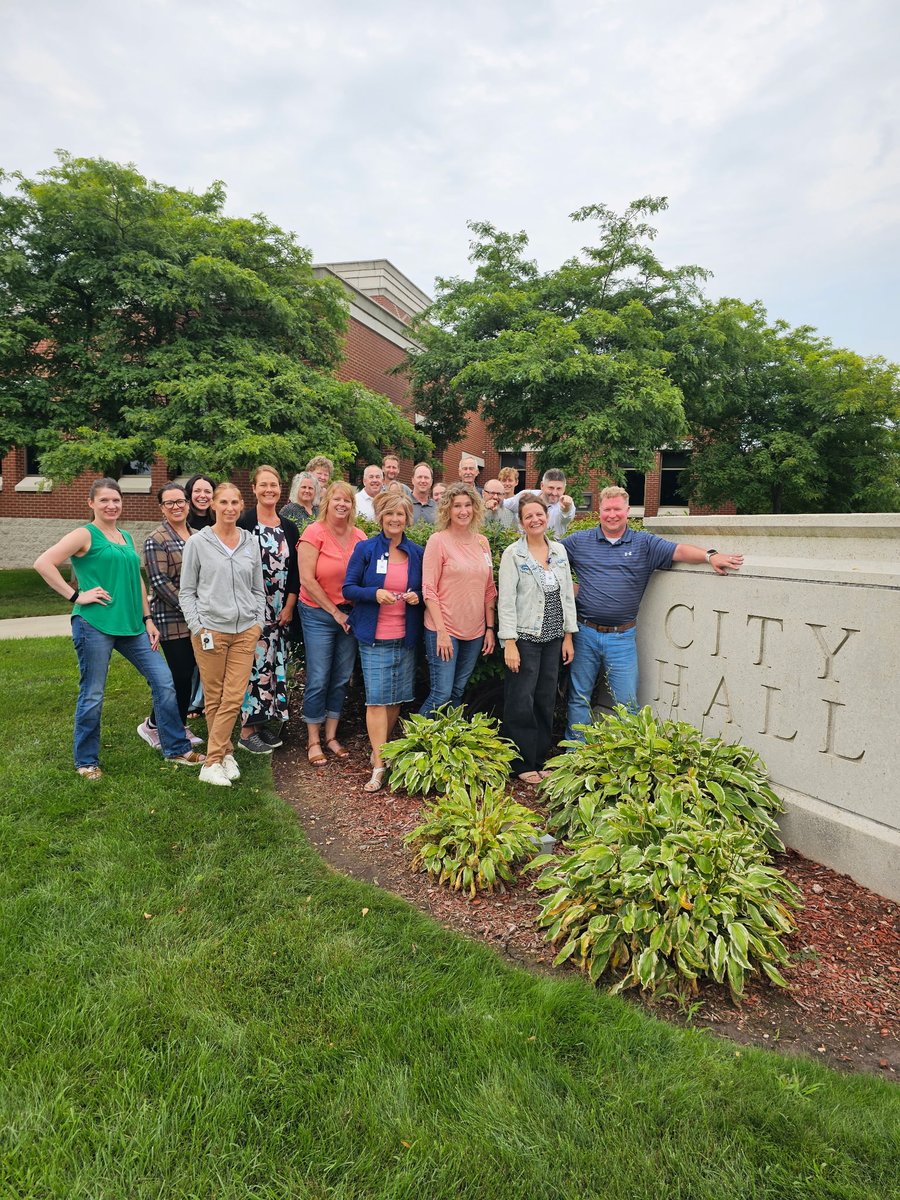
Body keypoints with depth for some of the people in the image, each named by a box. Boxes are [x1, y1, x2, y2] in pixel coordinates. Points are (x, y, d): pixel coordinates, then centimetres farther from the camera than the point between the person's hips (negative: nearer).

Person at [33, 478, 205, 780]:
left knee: (164, 681, 3)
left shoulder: (126, 537, 16)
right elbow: (43, 563, -13)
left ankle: (176, 749, 15)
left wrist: (148, 619, 13)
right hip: (94, 625, -6)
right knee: (92, 695, 3)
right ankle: (86, 761, 21)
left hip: (131, 625, 6)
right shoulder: (85, 535, -4)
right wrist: (75, 595, -14)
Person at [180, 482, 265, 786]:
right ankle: (225, 754, 19)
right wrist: (198, 628, -6)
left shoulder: (251, 543, 9)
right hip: (210, 630, -2)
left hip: (245, 630, 3)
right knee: (214, 699, 5)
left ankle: (213, 762, 9)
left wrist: (258, 623, 6)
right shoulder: (198, 542, 0)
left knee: (234, 698, -1)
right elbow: (187, 591, 2)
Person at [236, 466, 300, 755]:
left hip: (280, 610, 5)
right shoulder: (244, 522, -6)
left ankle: (267, 723, 20)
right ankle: (247, 731, 5)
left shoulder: (289, 527, 10)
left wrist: (289, 606, 0)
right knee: (253, 663, -4)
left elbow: (295, 570, 9)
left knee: (275, 663, 8)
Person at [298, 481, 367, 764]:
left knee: (342, 678, 10)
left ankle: (331, 735, 24)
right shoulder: (314, 532, -10)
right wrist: (335, 612, -10)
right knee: (318, 679, 0)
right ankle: (313, 741, 15)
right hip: (318, 614, -4)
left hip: (350, 613, 4)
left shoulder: (360, 537, 2)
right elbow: (307, 579, -13)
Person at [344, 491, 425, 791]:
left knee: (397, 697, 10)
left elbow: (425, 590, 16)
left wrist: (417, 596, -7)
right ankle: (378, 765, -2)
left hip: (406, 636, 4)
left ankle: (383, 749, 29)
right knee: (377, 698, -7)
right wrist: (375, 593, -19)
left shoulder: (417, 553, 7)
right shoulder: (366, 549, -1)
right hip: (374, 636, -3)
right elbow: (348, 588, -2)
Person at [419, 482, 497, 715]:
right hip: (444, 629, -5)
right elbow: (429, 589, -10)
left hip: (475, 632, 5)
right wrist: (441, 631, -16)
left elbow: (489, 590, 12)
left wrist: (490, 628, 7)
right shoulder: (438, 540, -7)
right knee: (441, 693, -6)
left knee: (458, 692, 12)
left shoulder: (482, 542, 9)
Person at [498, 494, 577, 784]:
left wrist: (568, 635, 8)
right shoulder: (513, 554, -7)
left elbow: (568, 595, 11)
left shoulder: (559, 551, 8)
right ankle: (522, 764, 12)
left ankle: (540, 760, 22)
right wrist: (509, 643, -15)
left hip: (553, 638, 5)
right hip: (524, 638, -5)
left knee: (546, 701, 10)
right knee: (521, 703, -1)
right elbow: (506, 601, -11)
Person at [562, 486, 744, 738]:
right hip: (585, 633, 1)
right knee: (579, 698, 10)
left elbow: (678, 550, -6)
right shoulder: (579, 541, 6)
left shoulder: (645, 544, 4)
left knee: (627, 702, 4)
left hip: (622, 637, -1)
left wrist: (710, 556, -22)